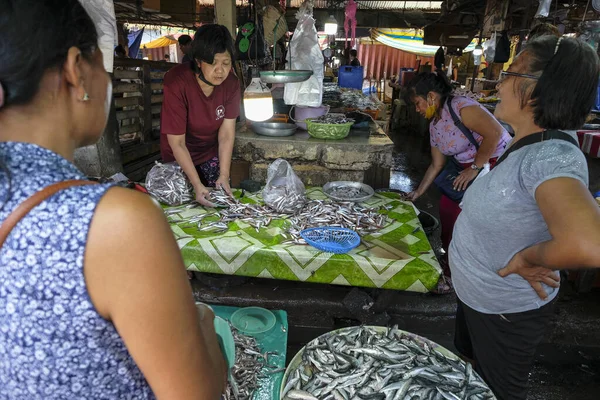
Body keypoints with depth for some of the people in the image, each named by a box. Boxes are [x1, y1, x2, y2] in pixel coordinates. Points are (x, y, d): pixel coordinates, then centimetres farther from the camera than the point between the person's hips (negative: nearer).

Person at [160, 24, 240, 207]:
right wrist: (197, 185, -33)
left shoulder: (231, 82, -18)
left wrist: (224, 175, -26)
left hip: (211, 151, 3)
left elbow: (227, 134, -17)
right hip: (180, 157, -3)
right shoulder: (177, 83, -30)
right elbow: (177, 142, -27)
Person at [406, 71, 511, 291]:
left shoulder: (461, 107, -20)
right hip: (470, 169, 9)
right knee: (447, 205, 6)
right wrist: (418, 192, 15)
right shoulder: (434, 126, 7)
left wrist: (475, 168, -22)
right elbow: (437, 165, 13)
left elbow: (494, 133, -29)